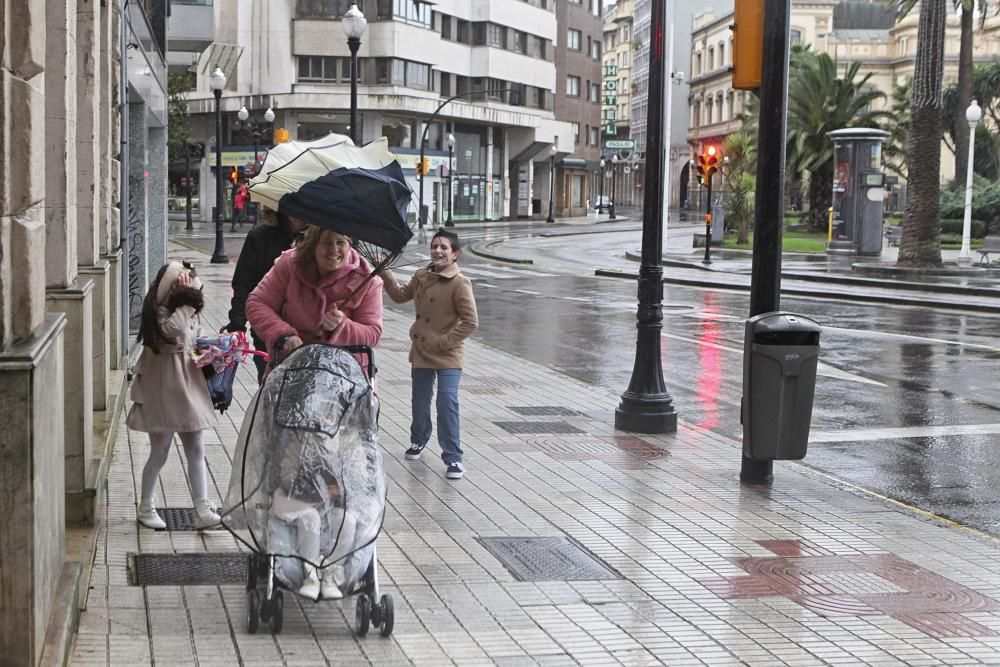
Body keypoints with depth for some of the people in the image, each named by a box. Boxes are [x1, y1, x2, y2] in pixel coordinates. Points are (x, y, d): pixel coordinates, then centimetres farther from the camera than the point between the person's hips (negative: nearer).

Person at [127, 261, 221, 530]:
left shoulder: (191, 311, 8)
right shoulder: (160, 312, -16)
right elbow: (175, 331, -36)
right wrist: (185, 303, -25)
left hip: (188, 386, 7)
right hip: (163, 389, -7)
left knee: (196, 451, 4)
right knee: (160, 452, 4)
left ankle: (202, 511, 5)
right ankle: (145, 508, 22)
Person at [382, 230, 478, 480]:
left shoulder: (459, 284, -16)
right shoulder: (421, 277, 4)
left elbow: (470, 322, -19)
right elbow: (400, 295, 20)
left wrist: (442, 342, -18)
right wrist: (386, 274, 5)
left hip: (447, 357, -6)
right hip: (421, 353, 6)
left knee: (447, 405, -12)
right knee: (419, 402, 18)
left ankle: (453, 457, -3)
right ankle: (418, 440, 43)